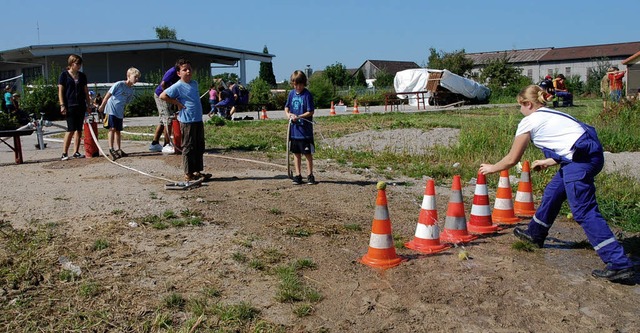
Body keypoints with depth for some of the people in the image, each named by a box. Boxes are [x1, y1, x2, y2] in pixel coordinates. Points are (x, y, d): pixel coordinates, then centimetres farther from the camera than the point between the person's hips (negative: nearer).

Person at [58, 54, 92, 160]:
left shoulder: (82, 76, 13)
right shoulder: (64, 75, -1)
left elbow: (86, 91, 18)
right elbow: (60, 91, -3)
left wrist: (89, 104, 13)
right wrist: (62, 105, -10)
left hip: (81, 106, 5)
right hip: (70, 106, -5)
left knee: (79, 129, 5)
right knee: (71, 129, -10)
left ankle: (76, 152, 12)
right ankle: (64, 153, -3)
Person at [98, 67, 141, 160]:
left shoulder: (131, 90, 8)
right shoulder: (119, 84, -12)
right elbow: (109, 94, -9)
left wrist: (123, 112, 14)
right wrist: (102, 106, -7)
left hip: (120, 113, 7)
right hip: (111, 110, -7)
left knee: (118, 130, 10)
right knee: (112, 129, -12)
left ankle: (118, 149, 15)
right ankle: (111, 149, -12)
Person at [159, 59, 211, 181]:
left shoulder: (194, 83, 11)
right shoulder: (178, 86, -10)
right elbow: (162, 96, -13)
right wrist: (177, 103, -10)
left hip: (198, 120, 7)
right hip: (187, 121, -7)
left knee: (200, 147, 12)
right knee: (189, 148, -1)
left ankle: (198, 171, 22)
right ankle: (188, 174, 7)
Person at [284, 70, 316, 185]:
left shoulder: (307, 95, -10)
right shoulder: (291, 93, 7)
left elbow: (310, 112, -13)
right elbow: (286, 107, 16)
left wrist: (298, 117, -23)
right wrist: (288, 114, -5)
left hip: (305, 130, -5)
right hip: (294, 129, 5)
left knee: (308, 153, 3)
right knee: (296, 153, 11)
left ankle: (310, 175, 14)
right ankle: (298, 175, 20)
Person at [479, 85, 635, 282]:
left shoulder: (529, 121, 2)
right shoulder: (551, 115, 25)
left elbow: (512, 160, 7)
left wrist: (491, 168, 22)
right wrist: (547, 162, 41)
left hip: (582, 158, -10)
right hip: (591, 153, 10)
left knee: (584, 211, -9)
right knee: (553, 192, 23)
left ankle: (619, 264, -11)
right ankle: (535, 234, 41)